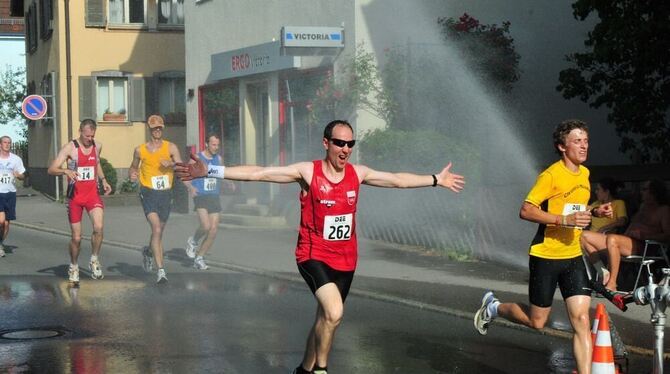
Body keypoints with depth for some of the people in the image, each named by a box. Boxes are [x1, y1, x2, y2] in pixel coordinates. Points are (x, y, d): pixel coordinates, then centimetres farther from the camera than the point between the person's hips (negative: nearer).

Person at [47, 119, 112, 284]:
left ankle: (94, 260, -1)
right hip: (75, 196, -2)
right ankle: (74, 267, 26)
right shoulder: (70, 147, -9)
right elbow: (51, 169, -15)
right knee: (76, 237, 3)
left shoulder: (97, 146, 5)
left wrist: (103, 180, 12)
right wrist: (65, 171, -34)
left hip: (92, 194, 2)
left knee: (98, 227, -22)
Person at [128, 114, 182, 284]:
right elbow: (133, 167, 20)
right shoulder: (140, 150, 5)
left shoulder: (171, 147, 2)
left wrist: (171, 163, -31)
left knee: (159, 231, 16)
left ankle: (148, 253, 49)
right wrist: (132, 174, -2)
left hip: (165, 193, 2)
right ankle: (160, 270, -21)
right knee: (157, 229, -19)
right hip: (148, 193, -2)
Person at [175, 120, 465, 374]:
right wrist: (212, 172, -25)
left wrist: (436, 180, 22)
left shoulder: (357, 173, 1)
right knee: (334, 313, -26)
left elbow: (398, 180, 16)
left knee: (326, 319, 15)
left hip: (345, 260, 5)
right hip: (314, 256, -5)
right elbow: (259, 173, -18)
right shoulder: (307, 172, -12)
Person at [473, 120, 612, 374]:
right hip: (546, 256, -6)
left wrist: (595, 212, 5)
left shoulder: (585, 173, 8)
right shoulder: (551, 175, -16)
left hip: (573, 257, 6)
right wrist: (564, 220, -29)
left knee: (581, 320, -6)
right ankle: (494, 307, 35)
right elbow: (526, 211, -21)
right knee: (537, 321, 7)